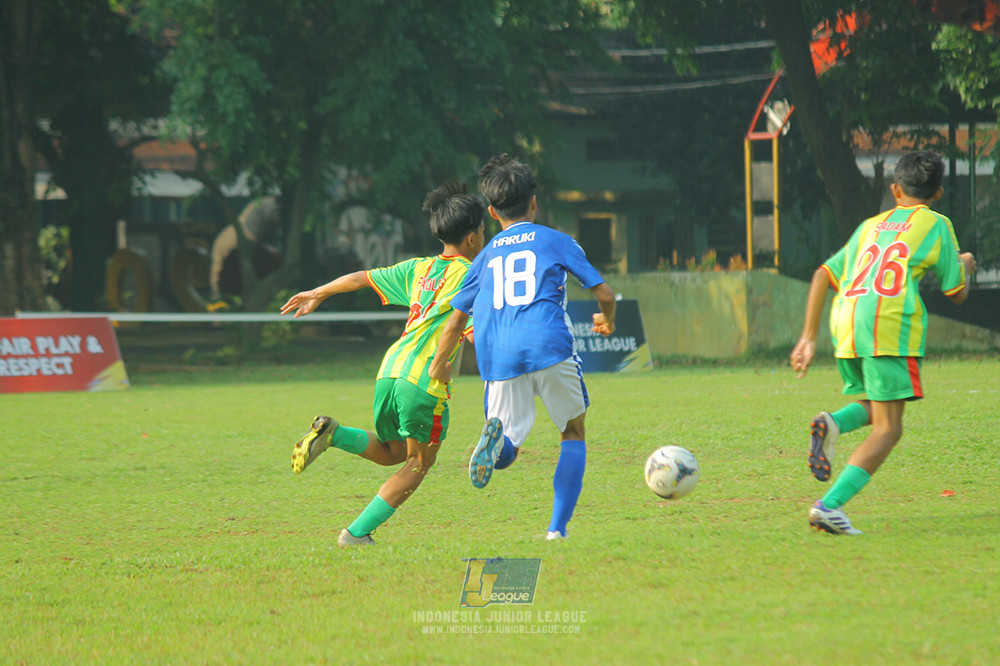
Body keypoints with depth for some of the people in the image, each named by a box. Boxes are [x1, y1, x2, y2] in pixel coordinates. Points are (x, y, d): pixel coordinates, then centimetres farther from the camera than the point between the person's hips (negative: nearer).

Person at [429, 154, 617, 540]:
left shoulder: (486, 256, 20)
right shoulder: (555, 241, 12)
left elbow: (456, 319, 17)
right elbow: (604, 294, 10)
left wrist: (439, 364, 31)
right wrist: (607, 320, 32)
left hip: (499, 359, 2)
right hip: (550, 348, -2)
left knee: (504, 453, 8)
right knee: (573, 433, 17)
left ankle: (498, 436, -31)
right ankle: (557, 528, 6)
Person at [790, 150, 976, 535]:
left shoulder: (871, 226, 27)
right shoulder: (935, 225, 12)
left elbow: (824, 275, 21)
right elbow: (957, 295, 13)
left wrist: (809, 338, 22)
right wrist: (965, 268, 36)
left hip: (844, 324, 6)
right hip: (889, 323, -6)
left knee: (875, 409, 25)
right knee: (888, 429, -3)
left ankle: (833, 423, -10)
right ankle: (830, 505, -20)